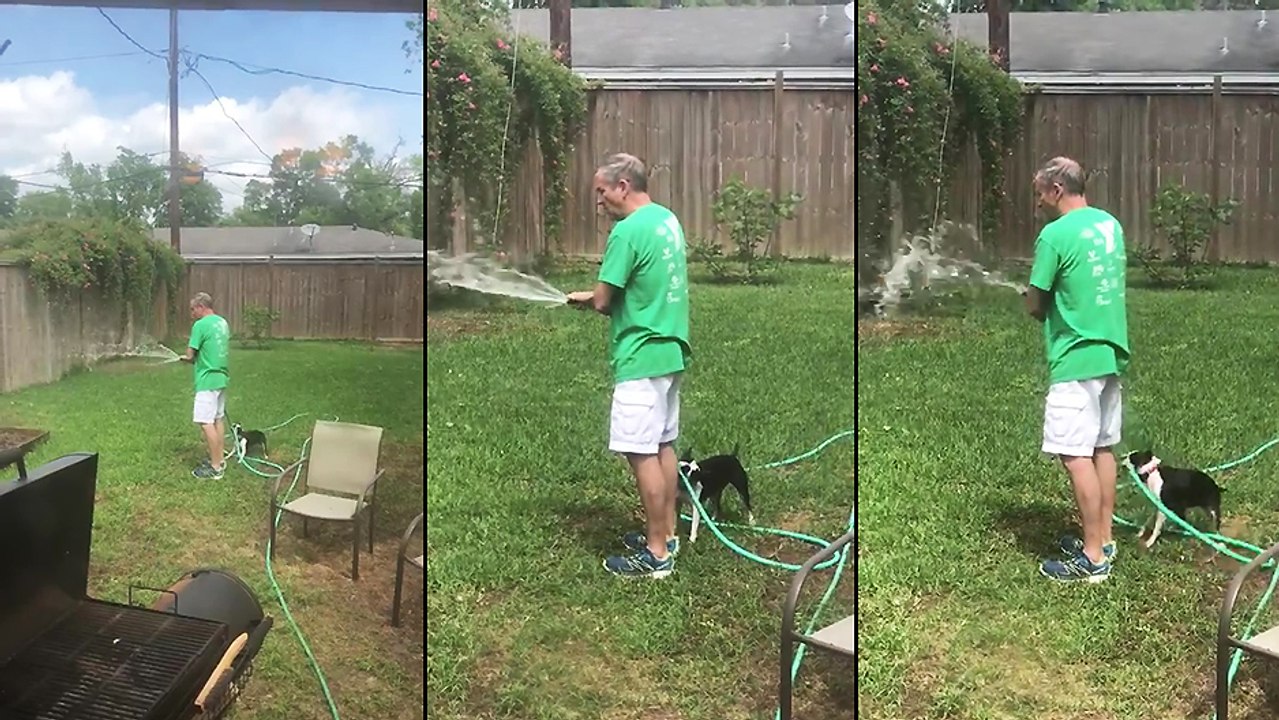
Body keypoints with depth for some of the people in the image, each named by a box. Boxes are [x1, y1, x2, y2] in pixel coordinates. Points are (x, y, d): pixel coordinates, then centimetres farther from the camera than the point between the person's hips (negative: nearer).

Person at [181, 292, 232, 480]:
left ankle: (215, 468, -7)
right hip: (221, 377, 9)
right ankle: (219, 459, 22)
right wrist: (202, 358, 13)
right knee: (219, 419, 15)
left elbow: (190, 354, -13)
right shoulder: (223, 322, 10)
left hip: (207, 380, -9)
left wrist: (190, 358, 10)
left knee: (206, 422, -7)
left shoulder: (201, 325, -15)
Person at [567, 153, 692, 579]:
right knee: (664, 446, 16)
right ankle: (667, 535, 25)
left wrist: (589, 300, 8)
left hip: (642, 357, -10)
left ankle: (656, 555, 2)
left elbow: (603, 301, -15)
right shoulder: (668, 218, 11)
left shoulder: (628, 230, -17)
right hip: (672, 350, 10)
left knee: (642, 454, -4)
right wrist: (597, 297, 11)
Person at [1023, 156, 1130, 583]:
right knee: (1104, 448, 15)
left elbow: (1034, 304, -8)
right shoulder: (1111, 224, 10)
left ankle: (1093, 558, -3)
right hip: (1112, 352, 9)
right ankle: (1104, 539, 24)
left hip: (1076, 359, -9)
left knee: (1076, 456, -5)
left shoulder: (1055, 234, -15)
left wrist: (1042, 311, 12)